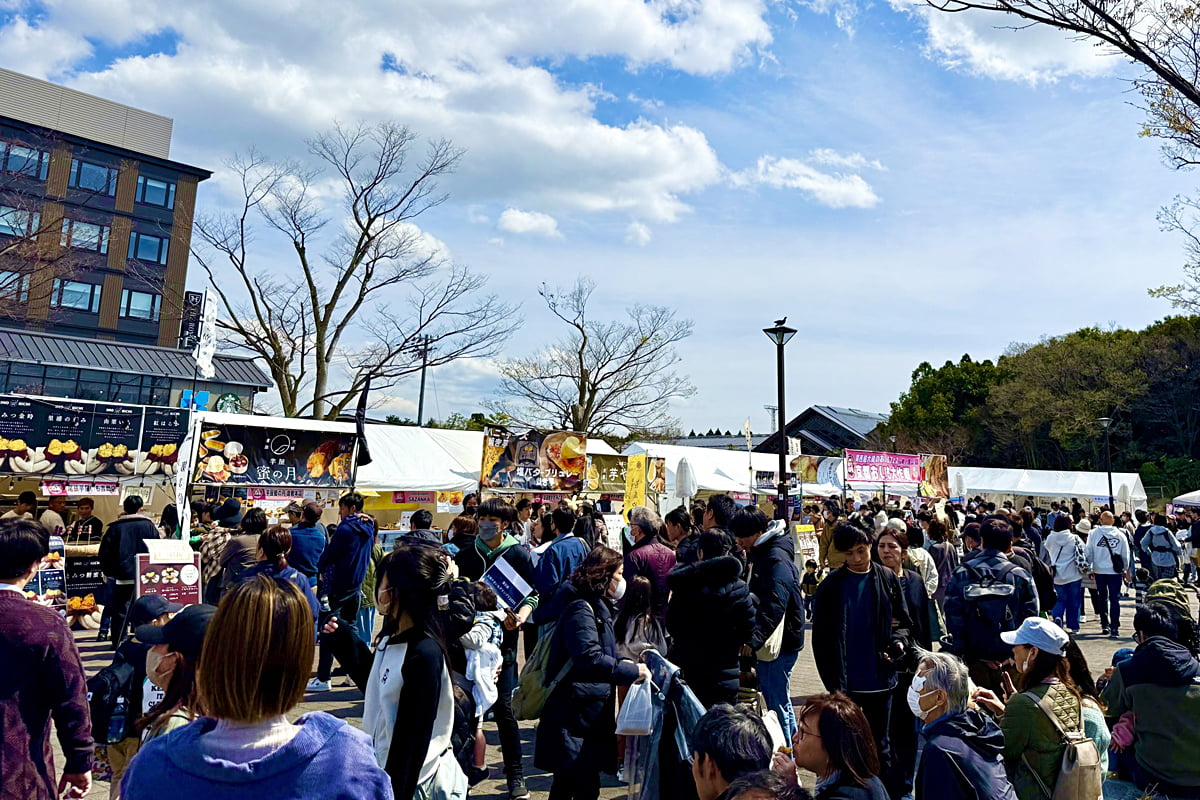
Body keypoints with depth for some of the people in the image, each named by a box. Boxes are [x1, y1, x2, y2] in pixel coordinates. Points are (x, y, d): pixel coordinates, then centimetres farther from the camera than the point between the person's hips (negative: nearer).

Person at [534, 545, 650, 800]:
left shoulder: (596, 606, 14)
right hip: (577, 714, -11)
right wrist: (631, 671, -23)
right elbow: (590, 658, -30)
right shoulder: (581, 609, -19)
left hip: (586, 711, 11)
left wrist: (624, 663, 6)